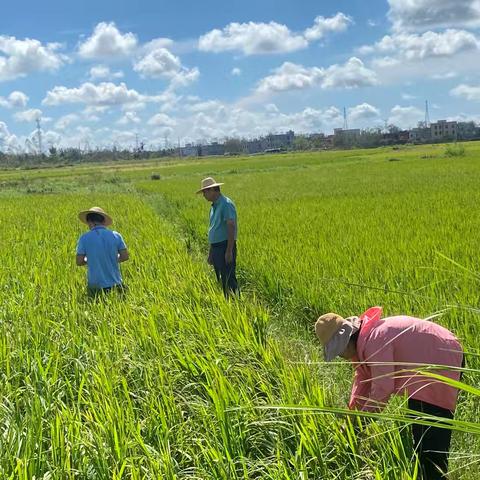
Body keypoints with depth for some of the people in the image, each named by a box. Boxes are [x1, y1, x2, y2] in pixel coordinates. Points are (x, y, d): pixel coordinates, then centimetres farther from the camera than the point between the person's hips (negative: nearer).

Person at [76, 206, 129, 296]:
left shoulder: (84, 238, -5)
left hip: (96, 285, -1)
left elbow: (79, 262, -4)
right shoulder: (115, 235, 0)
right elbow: (125, 256, 2)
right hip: (115, 284, 1)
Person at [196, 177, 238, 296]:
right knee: (221, 280, 11)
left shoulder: (226, 204, -13)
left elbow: (231, 228, -19)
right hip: (215, 247, 9)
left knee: (229, 280, -9)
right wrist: (211, 252, 22)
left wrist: (229, 251, -24)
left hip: (225, 247, -9)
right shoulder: (214, 206, 17)